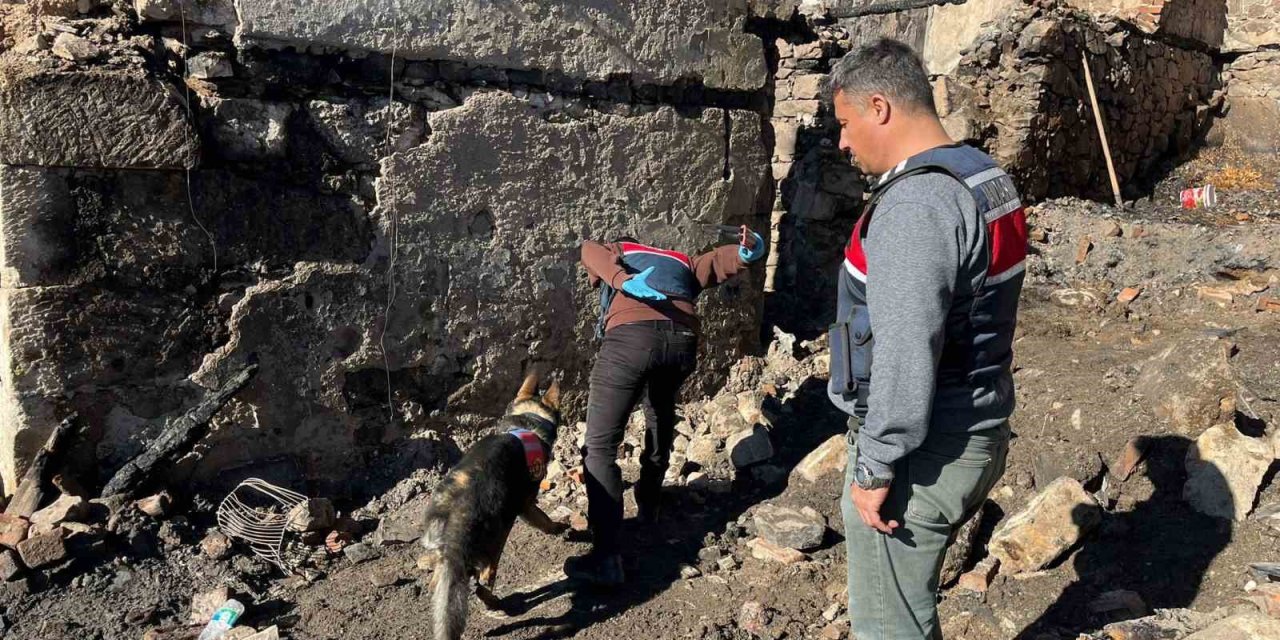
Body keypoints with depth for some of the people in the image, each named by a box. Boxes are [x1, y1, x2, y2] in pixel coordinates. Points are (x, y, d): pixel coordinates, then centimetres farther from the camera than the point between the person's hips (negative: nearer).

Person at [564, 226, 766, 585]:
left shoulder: (615, 253, 32)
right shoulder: (681, 264, 39)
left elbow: (591, 251, 9)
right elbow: (721, 261, 25)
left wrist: (622, 281, -10)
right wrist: (749, 250, 2)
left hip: (631, 337, -4)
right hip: (683, 341, 4)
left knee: (600, 447, 0)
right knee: (661, 419, 33)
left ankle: (606, 558, -8)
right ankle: (648, 504, 48)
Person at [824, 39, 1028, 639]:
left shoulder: (916, 204, -23)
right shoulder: (984, 178, 9)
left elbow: (905, 357, -27)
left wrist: (876, 469, -19)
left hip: (923, 456, -10)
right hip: (976, 434, 10)